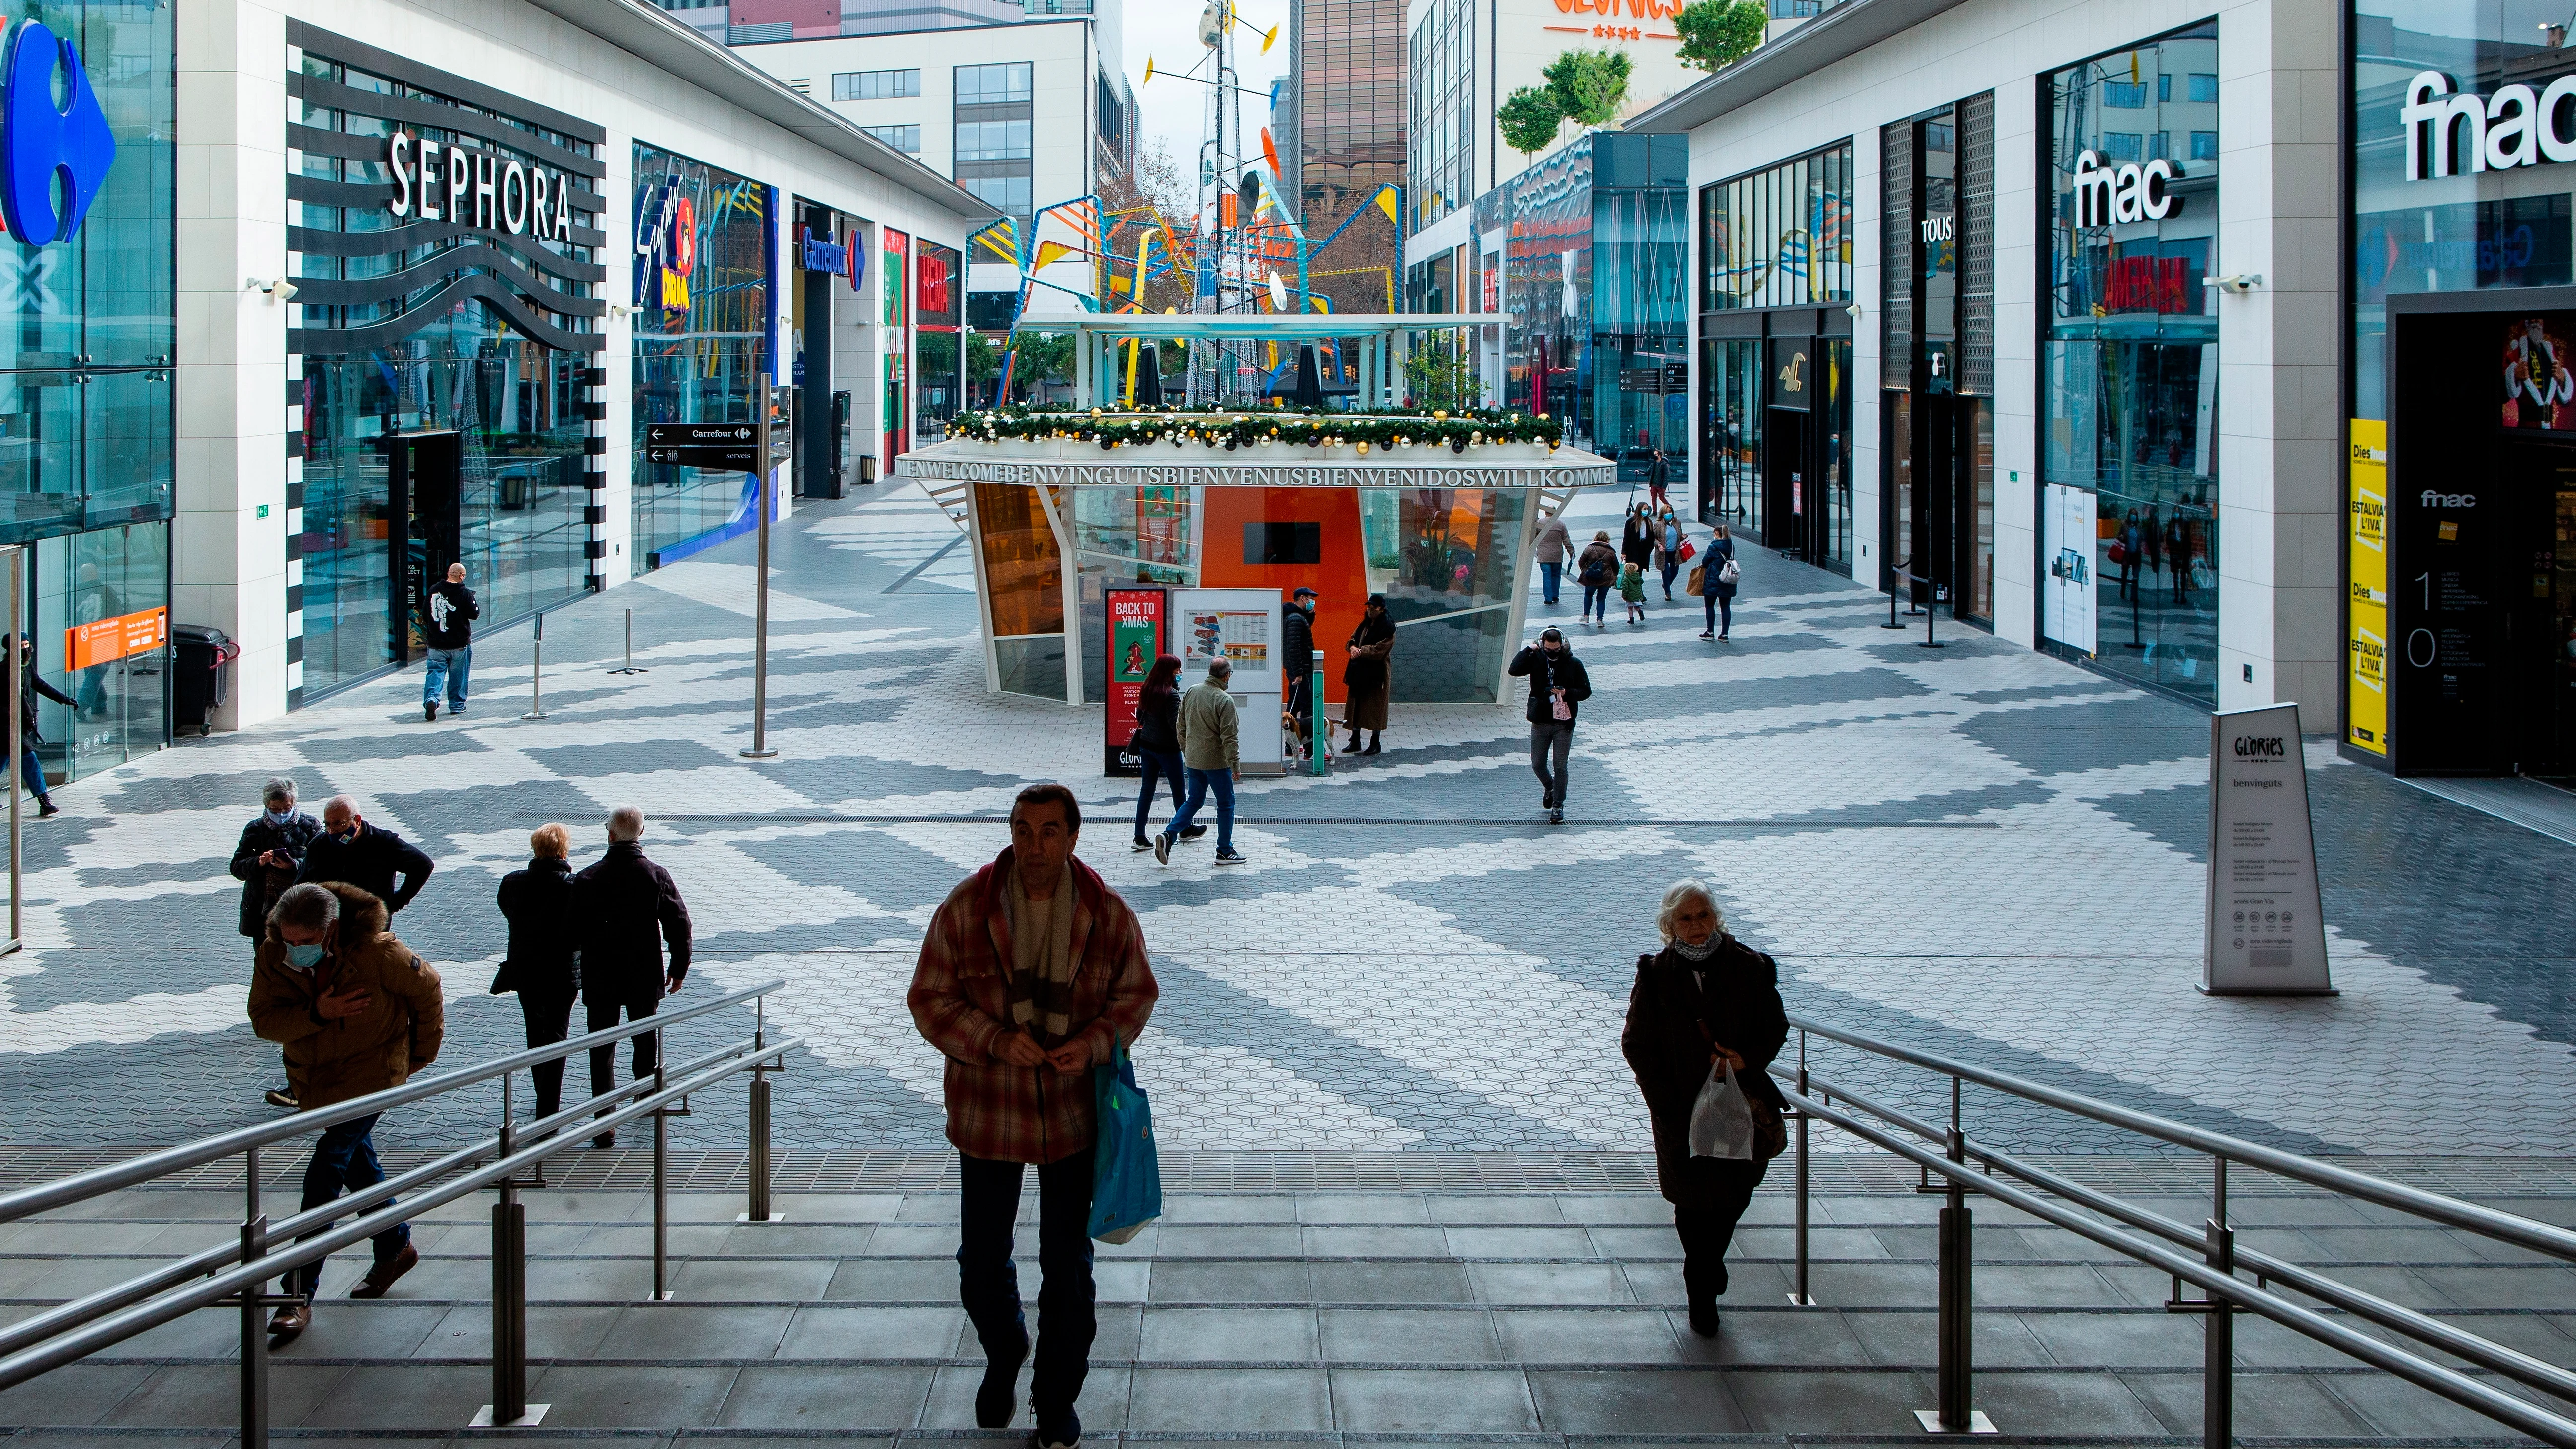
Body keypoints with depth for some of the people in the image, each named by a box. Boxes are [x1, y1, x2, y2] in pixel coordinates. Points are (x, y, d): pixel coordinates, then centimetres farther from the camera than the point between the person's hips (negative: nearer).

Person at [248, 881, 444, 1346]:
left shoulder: (376, 952, -23)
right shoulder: (274, 955, -12)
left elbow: (426, 990, -7)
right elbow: (263, 1019, -13)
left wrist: (422, 1054, 3)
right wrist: (316, 1014, -31)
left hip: (370, 1074, -6)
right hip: (314, 1077, 6)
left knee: (324, 1177, -13)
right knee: (358, 1167, 20)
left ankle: (299, 1294, -14)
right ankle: (395, 1247, 42)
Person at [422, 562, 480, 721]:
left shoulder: (434, 591, 1)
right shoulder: (465, 593, -12)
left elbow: (426, 615, 10)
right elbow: (474, 614, -7)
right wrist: (475, 604, 12)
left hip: (436, 644, 2)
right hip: (459, 644, -2)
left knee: (435, 672, 4)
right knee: (458, 676, 12)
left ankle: (431, 698, -19)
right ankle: (457, 705, 19)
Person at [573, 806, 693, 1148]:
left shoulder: (587, 878, -9)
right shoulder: (657, 876, -7)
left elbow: (573, 931, -6)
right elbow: (679, 925, -6)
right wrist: (678, 970, 6)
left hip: (599, 978, -1)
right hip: (646, 976, 1)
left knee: (602, 1048, 1)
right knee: (646, 1036, 22)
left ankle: (605, 1121, -9)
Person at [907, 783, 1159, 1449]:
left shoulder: (1108, 916, -8)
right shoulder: (966, 908, -10)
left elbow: (1136, 993, 4)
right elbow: (930, 999, -6)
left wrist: (1095, 1043, -16)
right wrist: (996, 1040, -21)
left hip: (1074, 1113, 0)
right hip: (986, 1112, 0)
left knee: (1068, 1266, 8)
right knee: (982, 1261, 12)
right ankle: (1004, 1355, 43)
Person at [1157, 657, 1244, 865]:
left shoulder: (1191, 692, 3)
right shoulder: (1225, 700, -18)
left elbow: (1180, 727, 11)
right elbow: (1229, 736, -18)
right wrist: (1235, 763, -11)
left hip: (1192, 760, 6)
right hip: (1216, 760, -6)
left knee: (1194, 800, 17)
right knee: (1226, 803, 8)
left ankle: (1168, 835, 0)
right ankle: (1225, 852, 13)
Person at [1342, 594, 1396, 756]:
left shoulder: (1387, 627, -10)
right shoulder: (1365, 624, 13)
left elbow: (1380, 649, -17)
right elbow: (1353, 638, 16)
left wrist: (1361, 652, -16)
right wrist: (1353, 647, -7)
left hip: (1376, 673, -8)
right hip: (1359, 671, 8)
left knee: (1375, 707, -2)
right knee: (1356, 705, 8)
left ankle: (1375, 743, 7)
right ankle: (1355, 742, 16)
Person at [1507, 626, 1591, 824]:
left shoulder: (1573, 664, -5)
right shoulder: (1536, 659, -3)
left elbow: (1586, 691, -1)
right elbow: (1514, 670, -16)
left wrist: (1567, 693, -18)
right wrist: (1528, 650, -17)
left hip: (1563, 724, -2)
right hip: (1540, 722, 2)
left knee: (1560, 766, 0)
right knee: (1537, 764, 8)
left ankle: (1558, 806, 12)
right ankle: (1550, 788, 39)